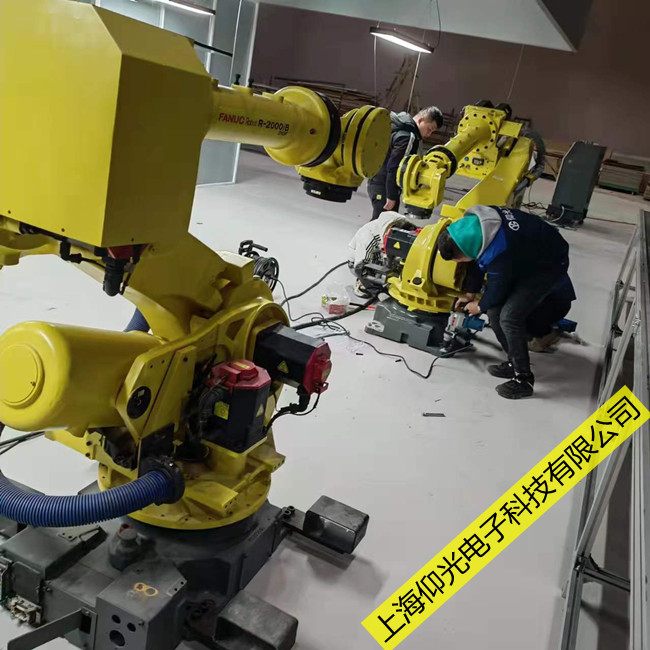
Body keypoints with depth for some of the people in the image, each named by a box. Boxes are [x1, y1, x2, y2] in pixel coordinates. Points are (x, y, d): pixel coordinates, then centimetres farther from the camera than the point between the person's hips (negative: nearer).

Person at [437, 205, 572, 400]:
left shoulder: (499, 253, -38)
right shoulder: (475, 221, -15)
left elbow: (496, 289, -19)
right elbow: (479, 259, 6)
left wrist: (480, 306, 2)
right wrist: (471, 292, 14)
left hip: (550, 265, -9)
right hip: (529, 255, 9)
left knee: (509, 317, -19)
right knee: (494, 310, 1)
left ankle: (523, 378, -4)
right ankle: (514, 362, 19)